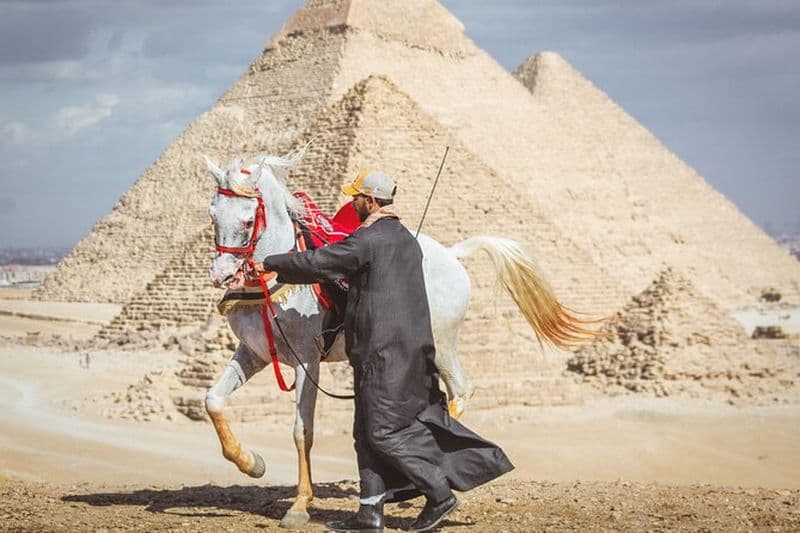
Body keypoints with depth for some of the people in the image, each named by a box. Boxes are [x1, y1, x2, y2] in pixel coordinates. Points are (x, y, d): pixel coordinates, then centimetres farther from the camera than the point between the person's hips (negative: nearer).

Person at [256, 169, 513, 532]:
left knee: (383, 430, -4)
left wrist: (271, 264, 1)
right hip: (412, 347, 9)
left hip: (383, 350, -9)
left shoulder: (368, 240, -13)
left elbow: (317, 264, -10)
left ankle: (439, 494, -1)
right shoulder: (406, 239, 15)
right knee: (368, 431, 11)